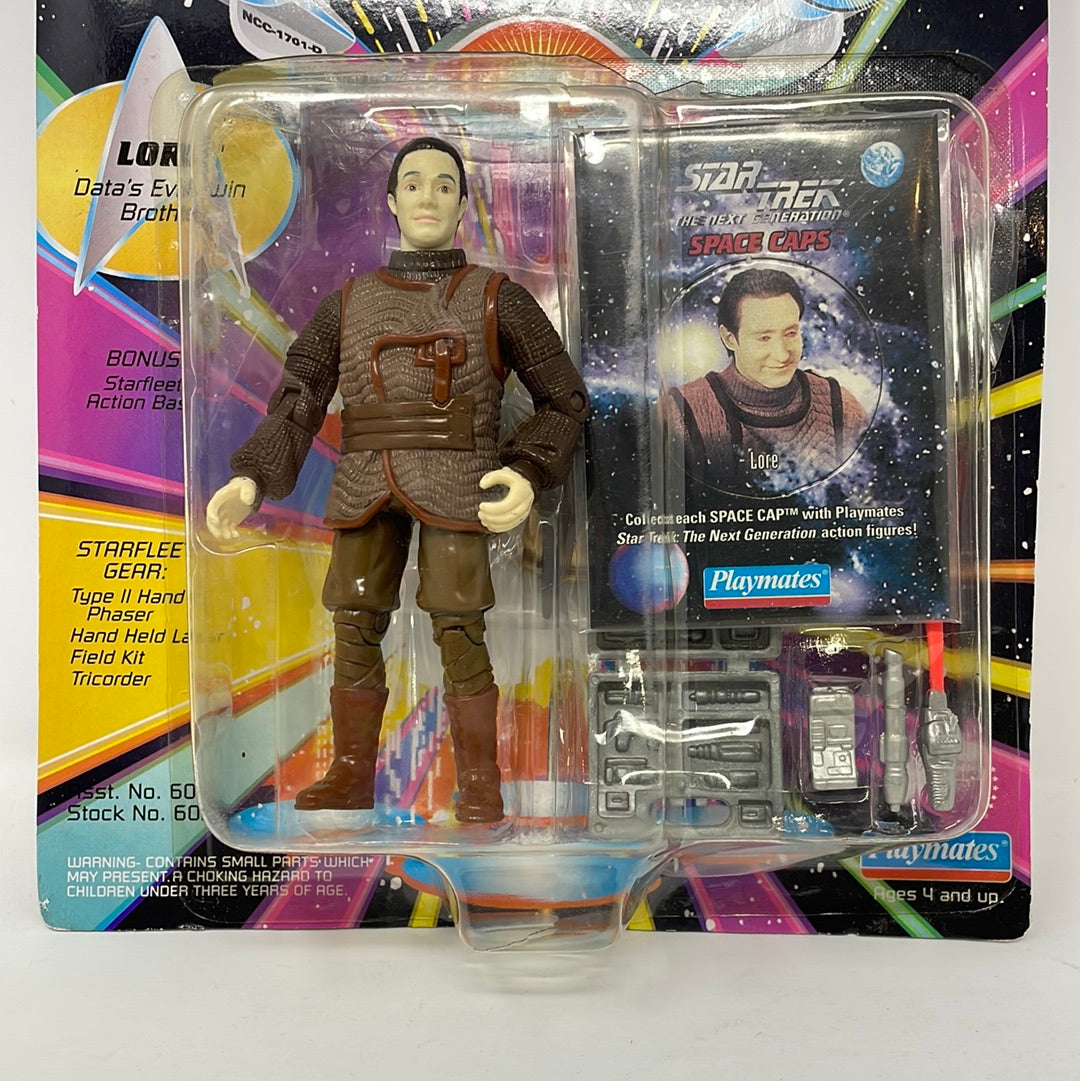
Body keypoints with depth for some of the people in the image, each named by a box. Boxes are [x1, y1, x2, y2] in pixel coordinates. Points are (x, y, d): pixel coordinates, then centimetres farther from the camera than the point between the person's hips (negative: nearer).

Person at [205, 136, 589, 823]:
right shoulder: (347, 304, 18)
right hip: (366, 484, 3)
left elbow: (566, 398, 10)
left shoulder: (497, 298, 10)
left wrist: (529, 474, -7)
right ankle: (351, 778, 21)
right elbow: (298, 402, 9)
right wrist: (250, 479, -8)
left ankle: (479, 787, 7)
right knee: (355, 629, 4)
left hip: (455, 480, -3)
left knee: (459, 632, -8)